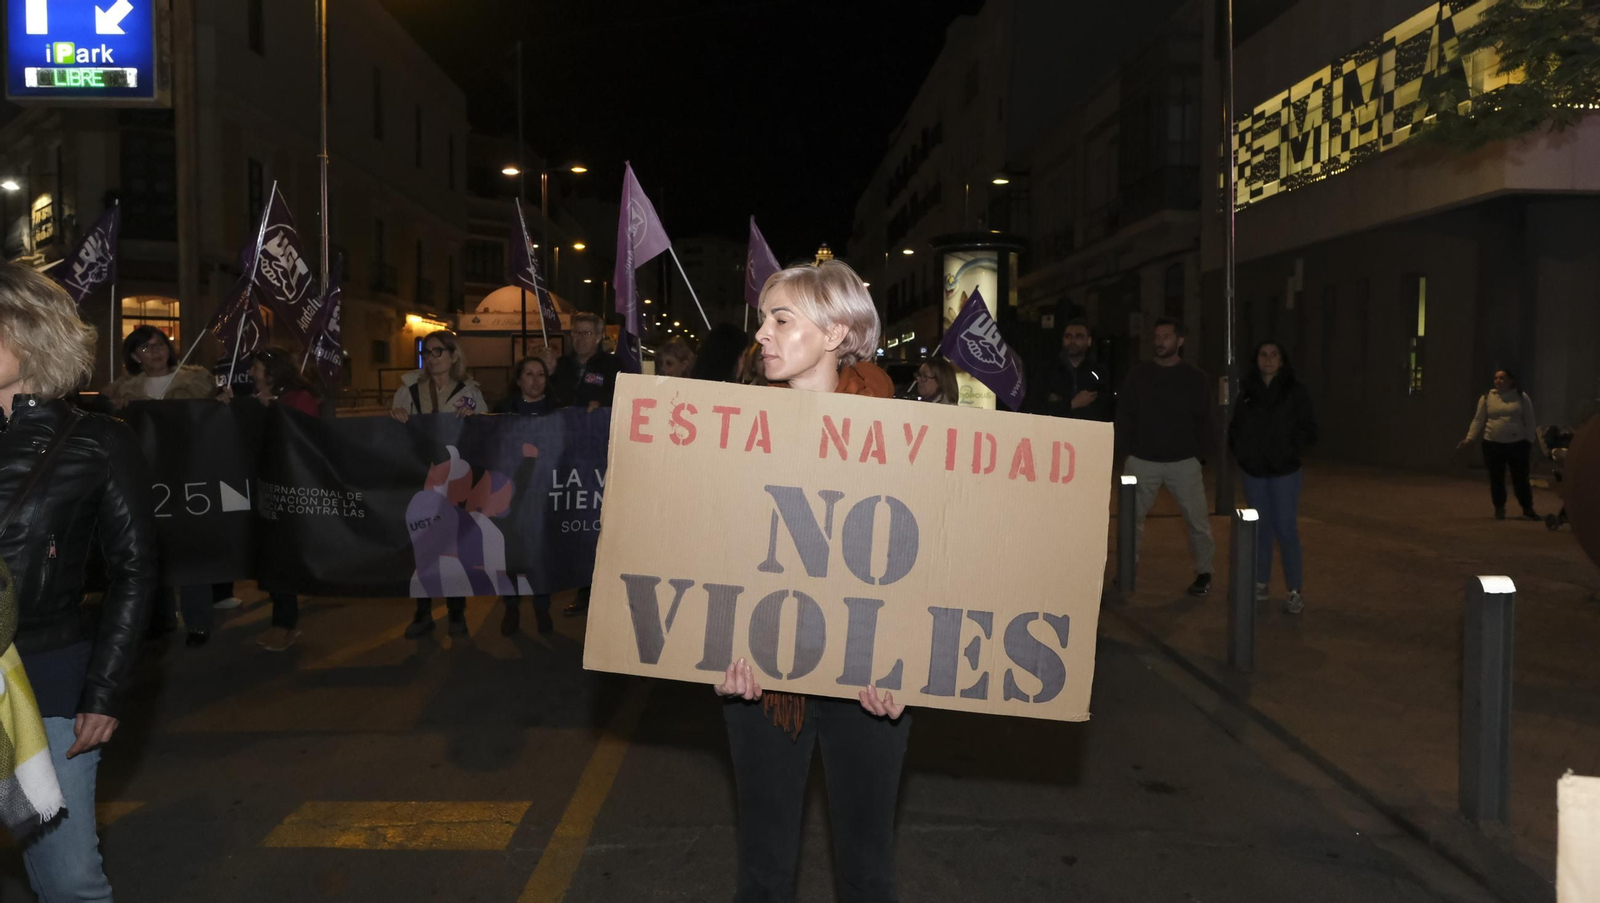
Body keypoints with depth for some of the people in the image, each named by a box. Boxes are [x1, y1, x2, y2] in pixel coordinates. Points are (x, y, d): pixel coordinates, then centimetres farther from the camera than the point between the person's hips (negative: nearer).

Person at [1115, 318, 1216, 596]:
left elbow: (1203, 423, 6)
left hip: (1184, 463, -1)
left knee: (1197, 521, 2)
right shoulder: (1138, 376, 4)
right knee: (1131, 519, 3)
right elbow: (1124, 417, 6)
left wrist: (1200, 459, 1)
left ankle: (1204, 573, 18)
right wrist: (1126, 455, 0)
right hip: (1142, 462, 1)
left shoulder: (1195, 379, 3)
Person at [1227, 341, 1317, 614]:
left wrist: (1290, 449, -14)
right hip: (1253, 470, 4)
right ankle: (1260, 584, 22)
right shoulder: (1247, 390, 4)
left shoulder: (1295, 391, -5)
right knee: (1260, 526, 12)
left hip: (1284, 471, -4)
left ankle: (1295, 591, 2)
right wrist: (1238, 448, -3)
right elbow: (1236, 425, 11)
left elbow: (1308, 429, -4)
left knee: (1285, 528, -5)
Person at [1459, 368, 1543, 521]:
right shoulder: (1487, 397, 3)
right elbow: (1478, 420, 3)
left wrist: (1530, 440, 1)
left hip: (1517, 444, -1)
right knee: (1496, 478, 6)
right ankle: (1499, 509, 17)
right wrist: (1469, 438, -6)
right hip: (1493, 444, 1)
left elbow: (1529, 421, 6)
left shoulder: (1521, 397, 3)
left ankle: (1527, 509, 10)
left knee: (1520, 478, 1)